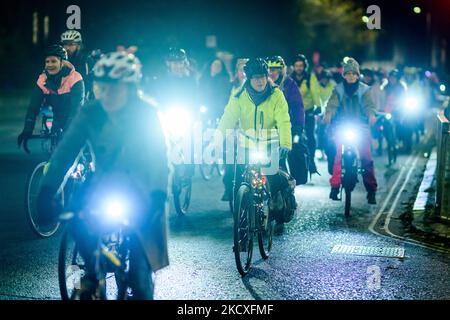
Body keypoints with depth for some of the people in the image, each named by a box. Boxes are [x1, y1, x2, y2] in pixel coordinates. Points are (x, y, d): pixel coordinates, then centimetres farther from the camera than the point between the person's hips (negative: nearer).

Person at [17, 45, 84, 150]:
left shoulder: (75, 79, -23)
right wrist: (27, 131, -25)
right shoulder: (42, 80, -10)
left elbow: (76, 107, -28)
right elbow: (33, 106, -14)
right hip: (58, 120, 4)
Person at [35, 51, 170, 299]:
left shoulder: (146, 114, -17)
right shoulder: (90, 113, -12)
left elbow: (159, 155, -24)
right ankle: (93, 271, 0)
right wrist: (47, 191, -31)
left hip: (139, 187, -2)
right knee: (80, 218, -27)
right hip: (104, 181, 2)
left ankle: (142, 292, 5)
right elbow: (66, 150, -18)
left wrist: (158, 196, -40)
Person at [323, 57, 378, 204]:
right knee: (339, 155, -14)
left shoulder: (364, 89, 10)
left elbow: (368, 104, -6)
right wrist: (329, 113, -27)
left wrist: (371, 114, -28)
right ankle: (335, 186, -7)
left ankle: (371, 190, -7)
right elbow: (333, 102, -5)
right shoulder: (339, 89, 11)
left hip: (361, 126, -1)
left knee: (366, 157, -10)